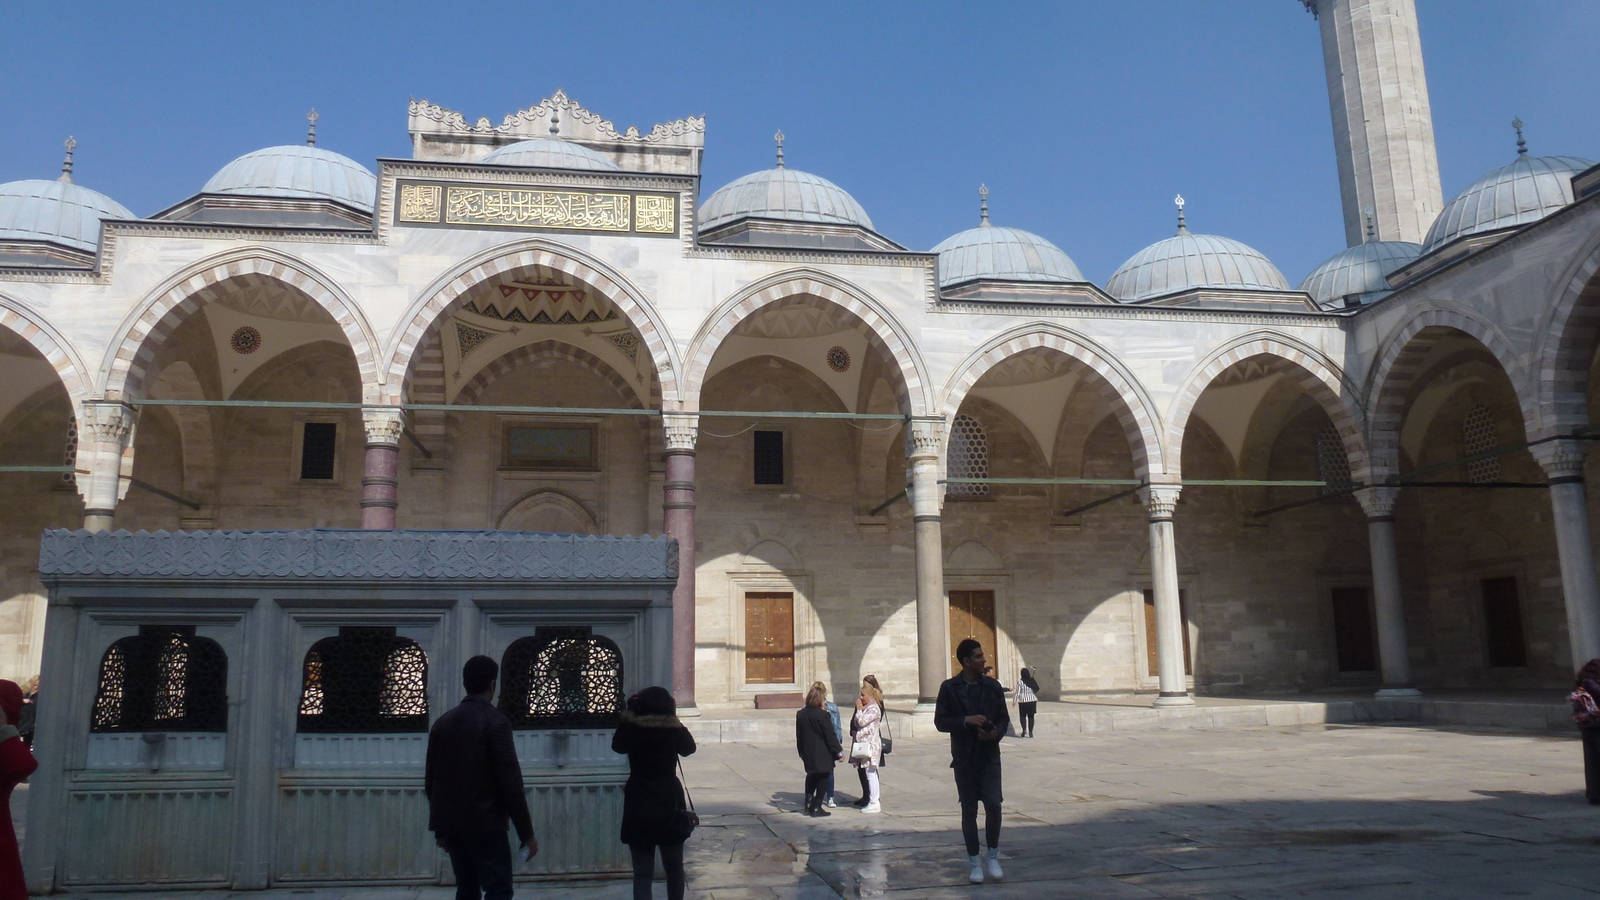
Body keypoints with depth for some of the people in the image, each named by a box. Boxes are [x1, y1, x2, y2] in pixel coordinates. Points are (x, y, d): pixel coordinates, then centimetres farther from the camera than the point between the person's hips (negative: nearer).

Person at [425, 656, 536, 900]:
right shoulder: (495, 722, -11)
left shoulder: (442, 723, 8)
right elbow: (510, 782, -14)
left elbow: (430, 780, 13)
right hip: (485, 825, -7)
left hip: (451, 825, 7)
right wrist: (527, 833, -9)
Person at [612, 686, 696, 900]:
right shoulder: (674, 730, -9)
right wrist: (674, 717, 13)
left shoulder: (631, 729, -10)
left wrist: (630, 713, 10)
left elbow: (617, 745, 12)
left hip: (638, 809, 0)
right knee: (674, 868, 18)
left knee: (642, 873, 3)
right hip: (669, 807, 0)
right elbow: (689, 747, 12)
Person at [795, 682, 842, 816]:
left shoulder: (800, 714, 2)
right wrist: (839, 752, -6)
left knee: (811, 776, 21)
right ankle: (816, 807, 5)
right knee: (822, 778, 4)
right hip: (822, 754, -6)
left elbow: (798, 735, 10)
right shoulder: (821, 715, -17)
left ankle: (808, 805, 20)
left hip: (808, 754, 6)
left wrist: (802, 752, 20)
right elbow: (830, 736, -14)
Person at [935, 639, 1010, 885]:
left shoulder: (993, 686, 4)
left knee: (993, 805, -10)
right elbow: (940, 722, -4)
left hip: (990, 756, 1)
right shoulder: (949, 688, -2)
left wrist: (996, 733, -12)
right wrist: (966, 720, -18)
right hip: (964, 758, -1)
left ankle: (993, 857, 10)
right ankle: (975, 862, 17)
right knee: (969, 810, 5)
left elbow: (1004, 718, 9)